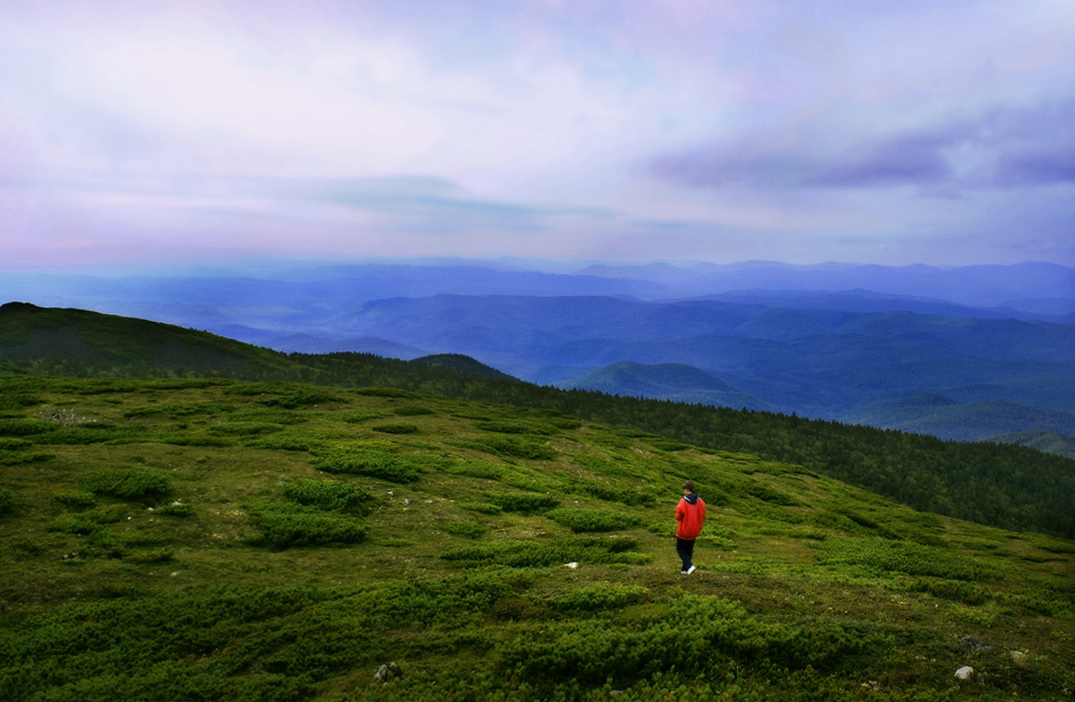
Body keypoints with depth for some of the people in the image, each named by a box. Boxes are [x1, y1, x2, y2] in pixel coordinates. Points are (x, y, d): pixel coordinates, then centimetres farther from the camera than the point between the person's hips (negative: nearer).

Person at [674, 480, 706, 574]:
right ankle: (685, 569, 28)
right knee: (689, 550, 20)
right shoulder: (700, 502, -7)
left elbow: (678, 517, -15)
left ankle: (689, 566, -7)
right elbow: (703, 517, 1)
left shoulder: (682, 503, -23)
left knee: (680, 549, 11)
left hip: (683, 532, -5)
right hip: (694, 531, 5)